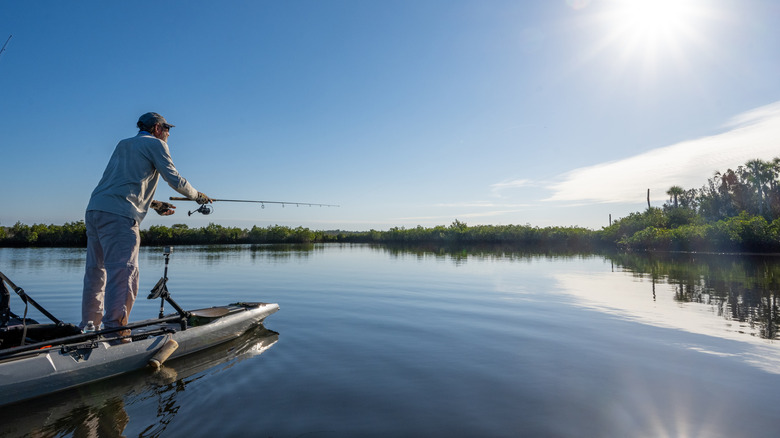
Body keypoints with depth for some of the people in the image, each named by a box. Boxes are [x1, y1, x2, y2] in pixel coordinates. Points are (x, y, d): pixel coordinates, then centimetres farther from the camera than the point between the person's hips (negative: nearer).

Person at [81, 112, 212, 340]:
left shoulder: (122, 145, 28)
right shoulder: (155, 143, 6)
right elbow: (175, 180, 0)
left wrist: (153, 204, 31)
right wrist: (198, 196, 15)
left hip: (93, 210, 9)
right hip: (118, 215, -8)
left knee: (95, 272, 14)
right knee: (123, 272, -13)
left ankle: (89, 327, 23)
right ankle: (114, 329, -19)